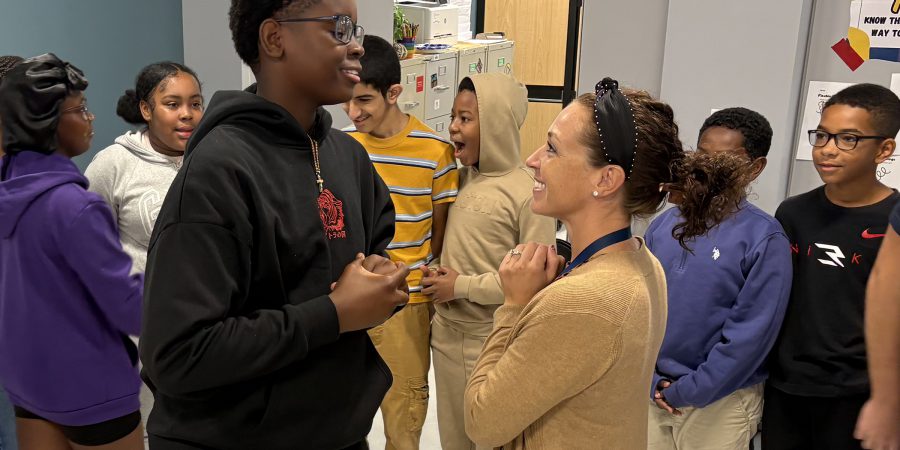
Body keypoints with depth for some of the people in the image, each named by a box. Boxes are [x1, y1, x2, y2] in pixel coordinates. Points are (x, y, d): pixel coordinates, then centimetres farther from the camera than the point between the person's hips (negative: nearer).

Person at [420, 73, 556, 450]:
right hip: (446, 332, 6)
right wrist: (435, 273, -5)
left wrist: (464, 287, -17)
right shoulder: (460, 178, 4)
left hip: (491, 339, -6)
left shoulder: (527, 193, -17)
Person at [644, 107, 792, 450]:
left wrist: (687, 392, -13)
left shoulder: (764, 238, -11)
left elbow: (752, 333, -15)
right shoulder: (663, 225, 1)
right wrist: (653, 380, -5)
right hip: (654, 393, 4)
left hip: (720, 401, -4)